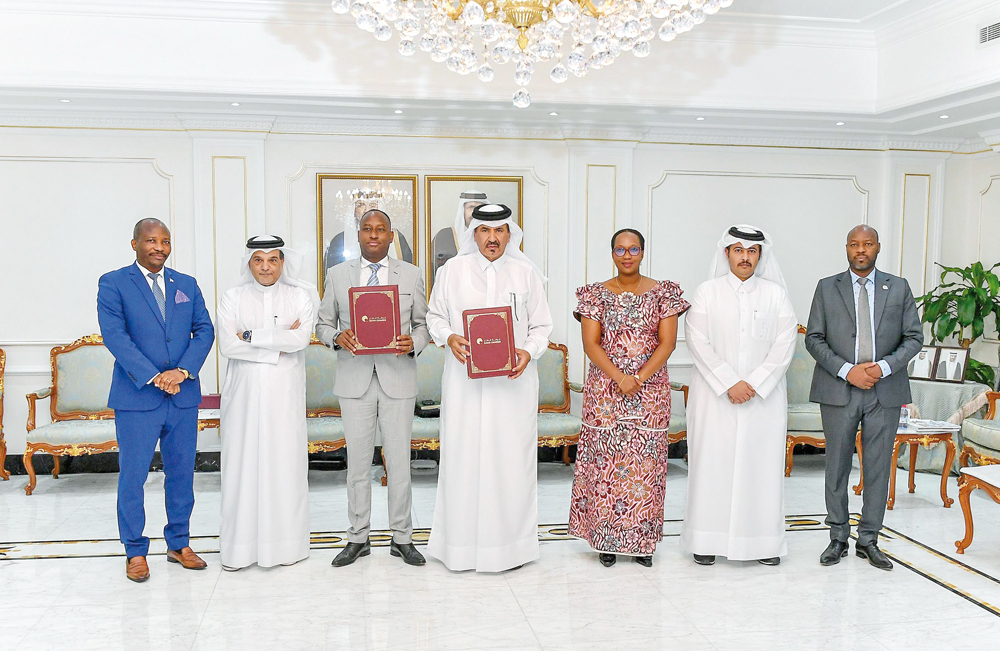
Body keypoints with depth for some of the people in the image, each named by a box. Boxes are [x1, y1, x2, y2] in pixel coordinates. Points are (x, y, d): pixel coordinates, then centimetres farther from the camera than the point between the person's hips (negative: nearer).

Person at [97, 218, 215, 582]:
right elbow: (114, 335, -11)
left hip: (183, 396, 4)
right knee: (132, 476, 3)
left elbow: (204, 330, 4)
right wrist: (153, 377, -18)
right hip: (137, 398, -4)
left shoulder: (187, 285, 11)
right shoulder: (113, 283, -1)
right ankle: (135, 552, 18)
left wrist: (182, 371, -12)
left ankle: (179, 544, 24)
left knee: (182, 473, 10)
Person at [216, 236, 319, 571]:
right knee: (242, 463, 0)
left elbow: (301, 339, -11)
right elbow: (227, 345, -6)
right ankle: (240, 546, 9)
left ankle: (286, 543, 11)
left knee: (285, 461, 0)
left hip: (284, 393, 0)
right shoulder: (233, 297, 7)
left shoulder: (300, 296, 5)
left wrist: (251, 335, -11)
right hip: (244, 392, 1)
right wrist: (278, 346, -10)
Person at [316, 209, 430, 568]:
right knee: (357, 462, 6)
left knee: (399, 461, 4)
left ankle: (402, 538, 16)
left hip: (398, 379, 0)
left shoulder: (411, 275, 7)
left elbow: (423, 324, 10)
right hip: (355, 380, 1)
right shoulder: (338, 274, 8)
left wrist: (414, 343, -11)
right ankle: (358, 538, 18)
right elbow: (323, 323, 11)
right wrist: (337, 337, -10)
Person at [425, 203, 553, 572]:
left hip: (513, 382, 0)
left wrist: (529, 351, -11)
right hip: (465, 380, 0)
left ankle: (511, 543, 16)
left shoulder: (526, 274, 5)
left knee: (512, 457, 3)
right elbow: (435, 316, 11)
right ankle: (461, 543, 15)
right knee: (463, 455, 2)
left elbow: (541, 326, 8)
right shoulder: (453, 270, 5)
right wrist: (449, 337, -10)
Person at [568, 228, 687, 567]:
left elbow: (667, 342, -3)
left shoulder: (663, 293, 4)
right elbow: (591, 343, -3)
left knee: (645, 463, 4)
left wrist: (640, 379, -14)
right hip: (604, 392, 0)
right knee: (605, 462, 2)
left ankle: (642, 540, 15)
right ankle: (607, 539, 14)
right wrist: (620, 377, -15)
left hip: (651, 393, 0)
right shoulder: (596, 294, 4)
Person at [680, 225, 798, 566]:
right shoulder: (707, 292, 3)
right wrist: (730, 383, -12)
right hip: (714, 395, -1)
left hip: (764, 395, 1)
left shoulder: (775, 294, 7)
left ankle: (764, 542, 12)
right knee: (712, 462, 0)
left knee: (762, 463, 2)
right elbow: (698, 342, -5)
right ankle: (707, 540, 10)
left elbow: (785, 344, -1)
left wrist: (754, 384, -11)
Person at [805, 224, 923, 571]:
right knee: (837, 466, 5)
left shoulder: (899, 287, 7)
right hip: (839, 391, -1)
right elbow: (813, 338, 0)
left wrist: (883, 367, -11)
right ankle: (838, 538, 17)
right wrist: (846, 371, -12)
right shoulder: (827, 287, 4)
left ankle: (868, 540, 16)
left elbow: (914, 337, 5)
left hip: (885, 391, 1)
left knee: (879, 467, 5)